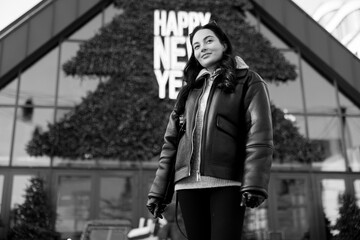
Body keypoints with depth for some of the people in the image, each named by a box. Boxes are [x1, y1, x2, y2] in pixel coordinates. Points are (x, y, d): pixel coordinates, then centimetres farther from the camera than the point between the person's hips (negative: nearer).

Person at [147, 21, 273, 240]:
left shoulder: (248, 81, 6)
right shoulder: (189, 89, 20)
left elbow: (259, 135, -6)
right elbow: (171, 141, 15)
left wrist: (254, 184, -19)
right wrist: (159, 189, 8)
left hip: (227, 182, -4)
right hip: (188, 184, 4)